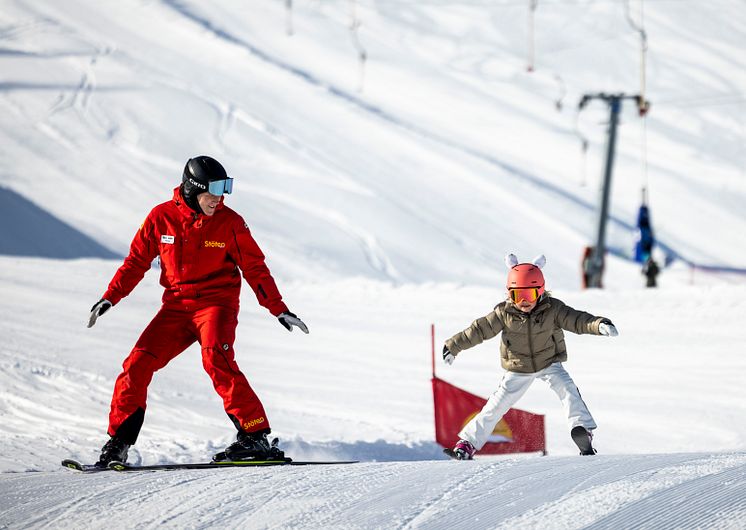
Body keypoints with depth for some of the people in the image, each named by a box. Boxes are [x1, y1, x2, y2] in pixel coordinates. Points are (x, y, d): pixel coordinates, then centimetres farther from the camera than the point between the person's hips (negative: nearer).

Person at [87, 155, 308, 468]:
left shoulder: (230, 223, -4)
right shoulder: (161, 217, -1)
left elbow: (255, 269, 3)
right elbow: (137, 260, 9)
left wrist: (279, 311, 0)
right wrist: (110, 298, 2)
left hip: (216, 304, -3)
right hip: (176, 307, 3)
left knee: (216, 359, -29)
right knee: (138, 365, -10)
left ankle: (255, 436, -27)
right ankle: (118, 442, 1)